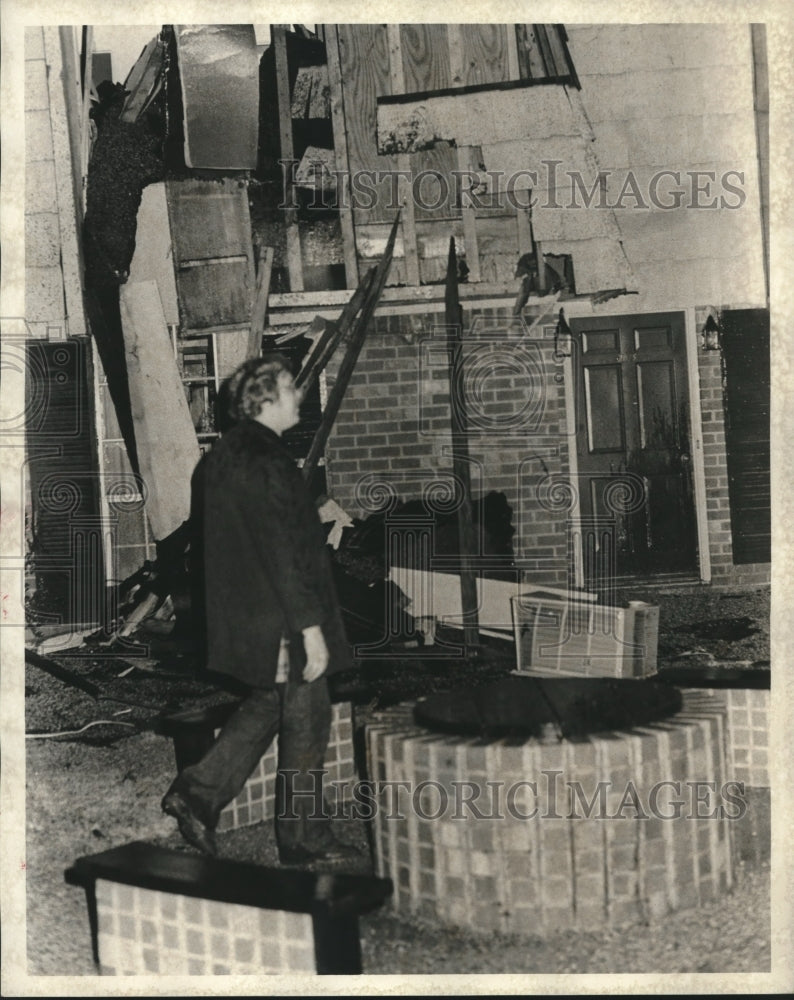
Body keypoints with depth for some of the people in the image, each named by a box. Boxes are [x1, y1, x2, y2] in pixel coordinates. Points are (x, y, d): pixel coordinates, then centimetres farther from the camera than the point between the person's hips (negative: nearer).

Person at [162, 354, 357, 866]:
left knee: (269, 704, 21)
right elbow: (284, 549, -24)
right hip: (280, 618, -9)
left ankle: (199, 792, 19)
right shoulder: (263, 459, -20)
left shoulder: (226, 451, 11)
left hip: (246, 614, 10)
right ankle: (305, 838, 17)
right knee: (306, 718, 4)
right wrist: (310, 626, -22)